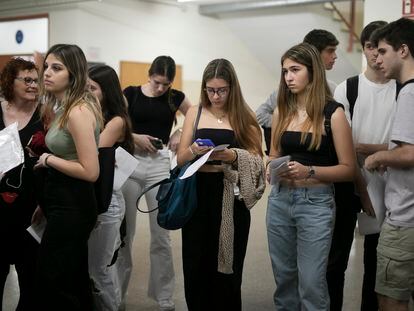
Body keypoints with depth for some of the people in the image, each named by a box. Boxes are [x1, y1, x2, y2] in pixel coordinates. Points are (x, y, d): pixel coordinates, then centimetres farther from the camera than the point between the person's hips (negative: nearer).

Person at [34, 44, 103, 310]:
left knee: (53, 284, 2)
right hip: (64, 201, 10)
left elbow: (90, 172, -24)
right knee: (75, 279, 20)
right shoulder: (63, 107, 9)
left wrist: (48, 160, -15)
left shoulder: (78, 111, -21)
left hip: (71, 206, -10)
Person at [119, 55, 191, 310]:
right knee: (124, 230, 9)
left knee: (161, 234, 0)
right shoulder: (131, 94, 2)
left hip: (160, 164, 0)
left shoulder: (176, 97, 5)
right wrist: (134, 137, -13)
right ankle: (118, 290, 25)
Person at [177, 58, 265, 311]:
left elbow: (257, 160, 0)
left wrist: (233, 156, -18)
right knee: (196, 263, 3)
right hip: (198, 193, 1)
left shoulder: (245, 116, 3)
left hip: (231, 197, -1)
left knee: (226, 265, 3)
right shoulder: (195, 113, 7)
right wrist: (193, 151, -15)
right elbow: (180, 159, 7)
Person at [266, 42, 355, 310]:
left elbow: (348, 169, -7)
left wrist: (309, 172, -21)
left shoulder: (333, 113, -7)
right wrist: (271, 167, -4)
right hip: (280, 199, 5)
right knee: (284, 277, 14)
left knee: (311, 283, -2)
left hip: (316, 202, -5)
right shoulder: (282, 110, 8)